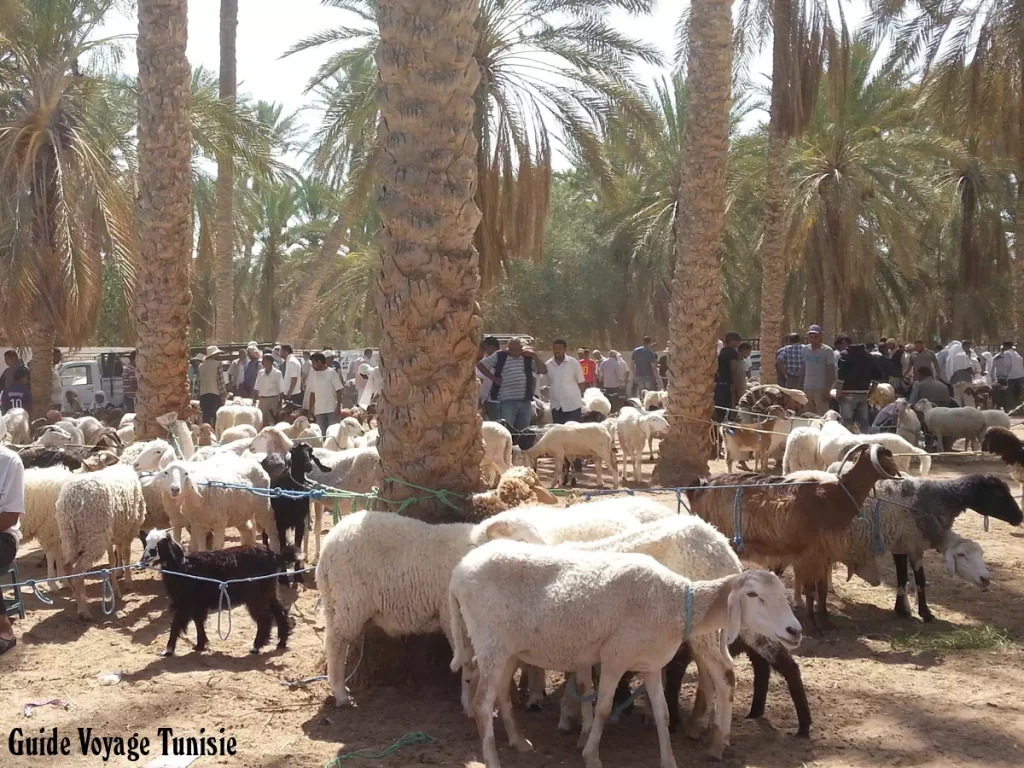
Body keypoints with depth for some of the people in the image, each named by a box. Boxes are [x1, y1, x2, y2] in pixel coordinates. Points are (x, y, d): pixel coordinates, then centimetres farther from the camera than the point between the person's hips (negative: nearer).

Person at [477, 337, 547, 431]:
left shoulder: (528, 357, 9)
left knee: (523, 428, 9)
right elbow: (480, 365, 5)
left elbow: (544, 370, 5)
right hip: (507, 401, -3)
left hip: (525, 401, 3)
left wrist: (534, 356, -5)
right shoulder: (499, 356, 2)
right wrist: (493, 378, -1)